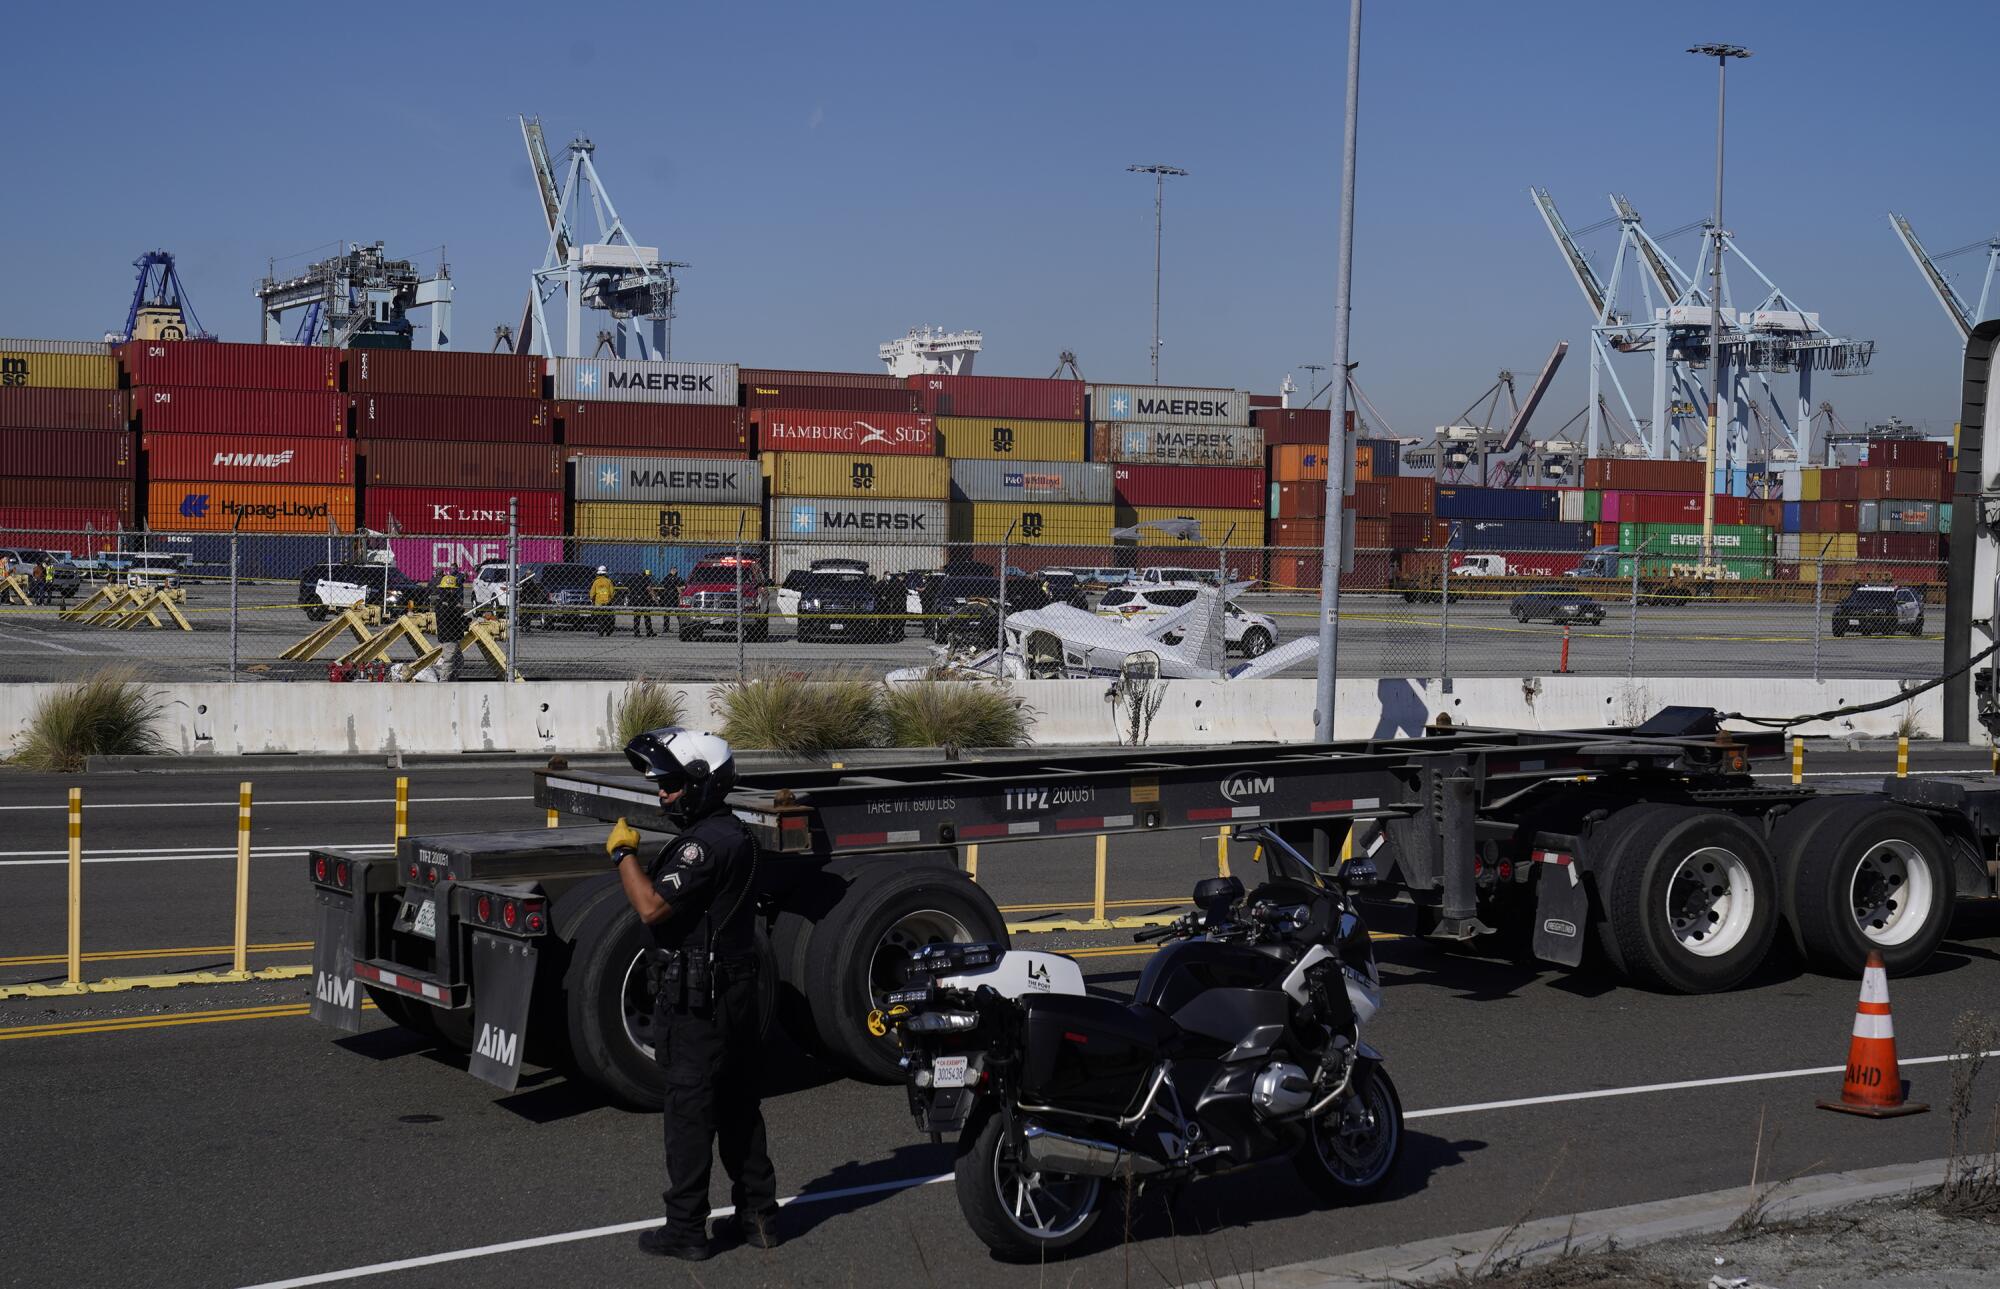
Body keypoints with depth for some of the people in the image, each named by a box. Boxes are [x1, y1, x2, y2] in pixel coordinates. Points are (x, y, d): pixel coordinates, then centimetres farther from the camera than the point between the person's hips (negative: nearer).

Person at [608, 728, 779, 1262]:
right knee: (738, 1105, 14)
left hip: (696, 997, -10)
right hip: (736, 989, 10)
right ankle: (757, 1215, 21)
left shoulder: (707, 843, -19)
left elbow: (652, 908, -25)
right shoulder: (733, 835, 14)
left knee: (690, 1108, -3)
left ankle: (685, 1228, 3)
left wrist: (623, 853, -16)